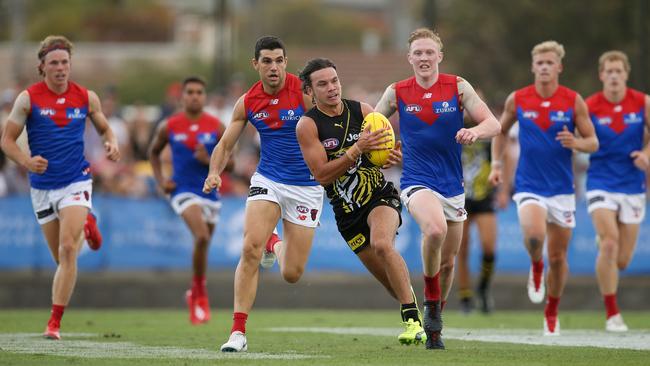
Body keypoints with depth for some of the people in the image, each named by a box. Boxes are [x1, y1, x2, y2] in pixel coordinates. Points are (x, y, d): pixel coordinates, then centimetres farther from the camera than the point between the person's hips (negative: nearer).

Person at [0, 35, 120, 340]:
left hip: (76, 181, -1)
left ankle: (54, 323, -13)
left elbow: (104, 128, 16)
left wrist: (111, 143, -8)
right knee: (61, 258, 11)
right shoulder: (28, 98, -5)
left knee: (68, 249, -18)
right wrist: (26, 161, -22)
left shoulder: (86, 97, 0)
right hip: (43, 186, 1)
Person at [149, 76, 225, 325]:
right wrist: (160, 180, 2)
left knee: (203, 243, 12)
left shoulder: (216, 127, 1)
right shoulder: (169, 127, 0)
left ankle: (194, 295, 36)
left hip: (210, 192, 3)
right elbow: (153, 152, 15)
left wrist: (209, 160, -15)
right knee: (202, 236, -25)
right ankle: (200, 294, -12)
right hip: (183, 191, -3)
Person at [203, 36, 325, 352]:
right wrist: (214, 172, -10)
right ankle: (238, 331, -14)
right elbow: (225, 144, 9)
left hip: (306, 186, -2)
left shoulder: (303, 91, -12)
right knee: (251, 248, -22)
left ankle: (277, 245, 38)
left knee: (291, 274, 0)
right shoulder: (247, 103, 0)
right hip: (268, 180, 2)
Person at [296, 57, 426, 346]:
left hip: (381, 195, -1)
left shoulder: (363, 111, -2)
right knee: (390, 279, 2)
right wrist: (357, 149, -26)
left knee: (381, 243, -31)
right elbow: (322, 175, -16)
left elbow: (386, 148, 10)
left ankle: (413, 319, -28)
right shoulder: (308, 125, -8)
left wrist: (393, 157, -15)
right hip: (346, 210, 1)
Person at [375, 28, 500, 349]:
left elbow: (493, 123, -7)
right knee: (435, 229, -33)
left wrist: (475, 131, -30)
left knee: (448, 261, 10)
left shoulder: (457, 87, -2)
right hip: (417, 182, -3)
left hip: (452, 185, 3)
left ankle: (434, 326, 31)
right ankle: (431, 300, -11)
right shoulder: (397, 92, -1)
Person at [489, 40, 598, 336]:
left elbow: (593, 142, 0)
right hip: (529, 186, -1)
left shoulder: (573, 101, -4)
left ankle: (552, 310, 30)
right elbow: (501, 131, 16)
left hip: (561, 188, 1)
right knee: (534, 235, -30)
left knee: (558, 257, 7)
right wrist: (496, 164, 3)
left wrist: (575, 143, -22)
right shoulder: (517, 100, -1)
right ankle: (536, 266, 5)